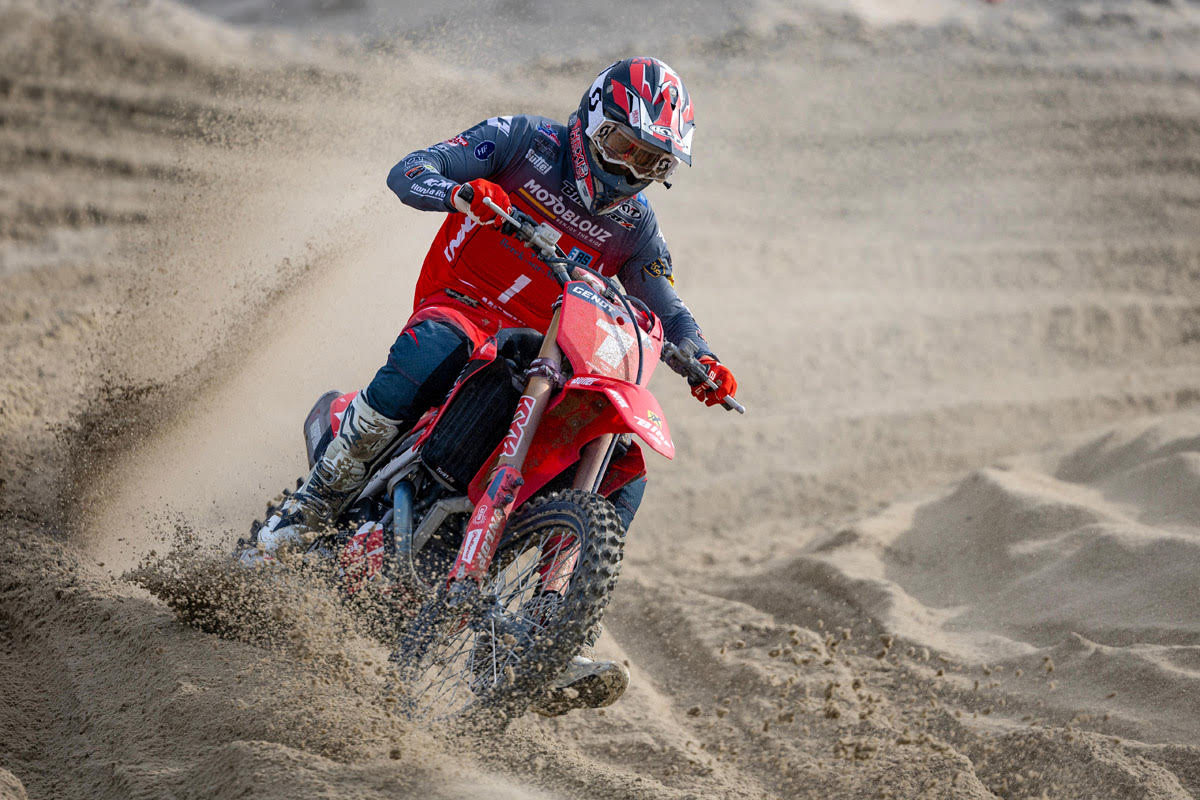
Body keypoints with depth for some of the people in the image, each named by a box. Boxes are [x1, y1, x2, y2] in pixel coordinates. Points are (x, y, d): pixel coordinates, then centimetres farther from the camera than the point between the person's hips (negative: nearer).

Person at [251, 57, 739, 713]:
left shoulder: (633, 223, 9)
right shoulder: (523, 142, -3)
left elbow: (666, 311, 13)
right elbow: (408, 172, -11)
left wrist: (704, 361, -10)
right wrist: (462, 192, -35)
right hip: (461, 306, -5)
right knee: (435, 348, -42)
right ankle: (315, 501, -28)